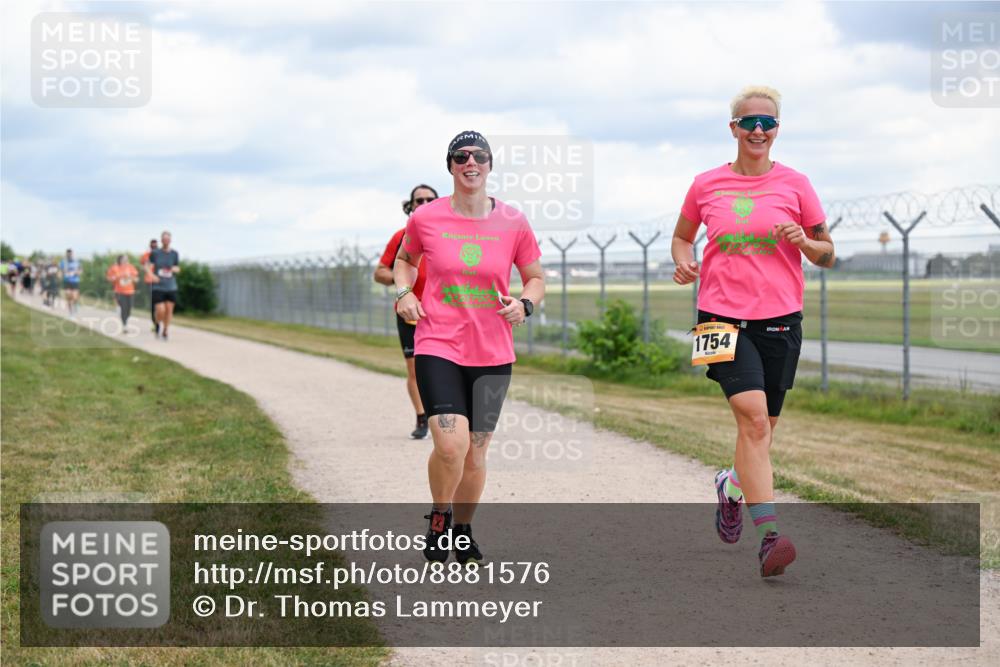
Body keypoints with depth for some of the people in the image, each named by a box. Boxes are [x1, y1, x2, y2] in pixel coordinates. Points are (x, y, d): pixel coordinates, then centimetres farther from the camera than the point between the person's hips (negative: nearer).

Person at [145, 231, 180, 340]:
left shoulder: (174, 253, 5)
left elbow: (178, 268, 13)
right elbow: (148, 266, 3)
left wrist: (175, 269, -10)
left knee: (169, 310, 1)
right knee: (160, 310, -11)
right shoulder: (155, 253, 0)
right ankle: (159, 325, 21)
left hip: (171, 287, 2)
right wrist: (151, 275, -16)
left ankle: (165, 331, 19)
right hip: (158, 286, -2)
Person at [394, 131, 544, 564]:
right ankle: (438, 520, 9)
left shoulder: (513, 223, -1)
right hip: (437, 346, -2)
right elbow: (405, 259, 19)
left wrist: (524, 304, -9)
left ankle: (463, 530, 31)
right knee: (451, 443, -19)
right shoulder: (425, 218, -2)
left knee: (476, 450, 9)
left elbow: (536, 278, 12)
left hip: (492, 354, 2)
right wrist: (403, 293, 0)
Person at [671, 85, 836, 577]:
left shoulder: (794, 185, 4)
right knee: (753, 416, -21)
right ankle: (768, 534, -24)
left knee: (760, 429, 10)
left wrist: (804, 242, -11)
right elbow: (682, 236, 21)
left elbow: (827, 255, 10)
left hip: (779, 320, 2)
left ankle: (733, 485, 44)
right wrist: (684, 263, 0)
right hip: (724, 316, -2)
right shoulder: (706, 186, 5)